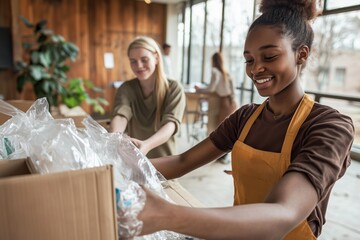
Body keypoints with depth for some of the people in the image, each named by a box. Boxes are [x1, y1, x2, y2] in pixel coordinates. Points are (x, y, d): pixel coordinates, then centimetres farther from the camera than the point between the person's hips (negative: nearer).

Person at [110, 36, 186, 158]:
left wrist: (147, 145, -37)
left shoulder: (174, 89, -5)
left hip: (163, 159, -2)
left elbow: (171, 123, -19)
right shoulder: (126, 89, 1)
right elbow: (120, 115, -16)